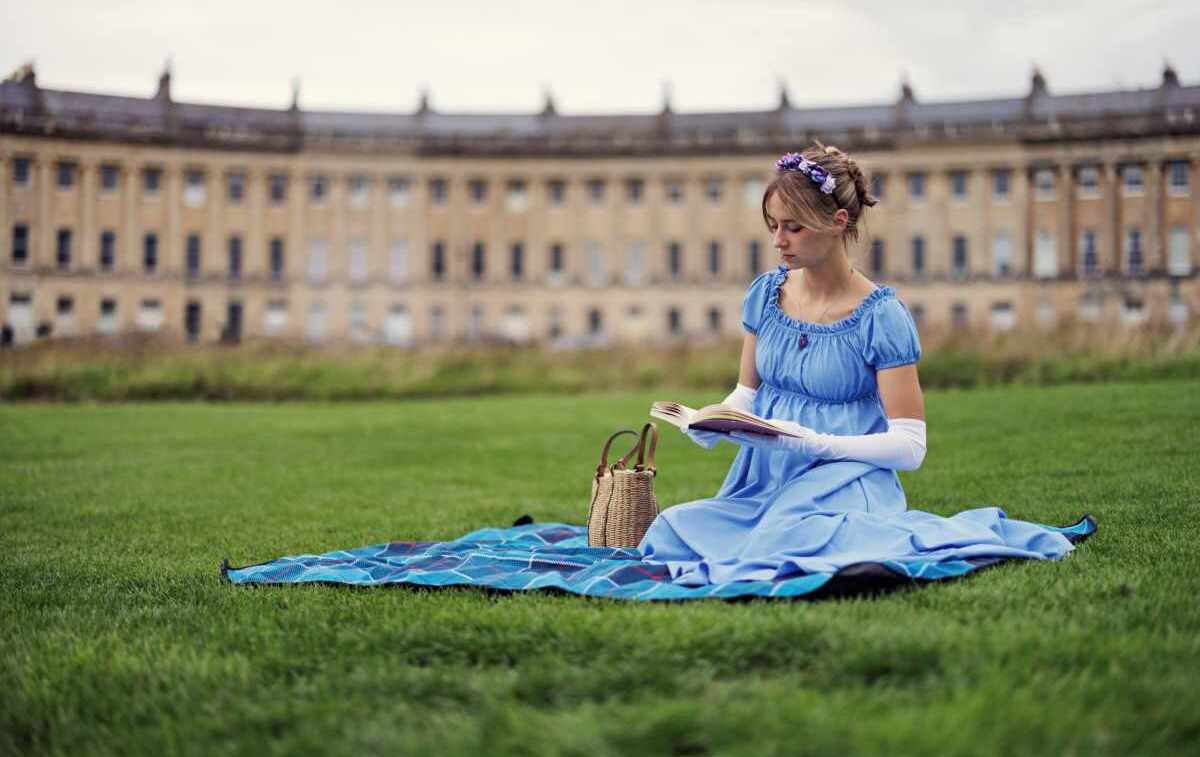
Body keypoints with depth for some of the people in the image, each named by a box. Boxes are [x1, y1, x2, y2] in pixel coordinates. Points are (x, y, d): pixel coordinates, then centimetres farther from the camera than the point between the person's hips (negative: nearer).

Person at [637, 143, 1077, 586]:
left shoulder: (882, 317, -10)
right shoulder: (764, 294, 7)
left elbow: (909, 447, -11)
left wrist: (815, 443, -22)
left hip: (842, 479, -6)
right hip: (763, 478, 6)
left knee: (788, 544, -38)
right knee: (675, 528, -21)